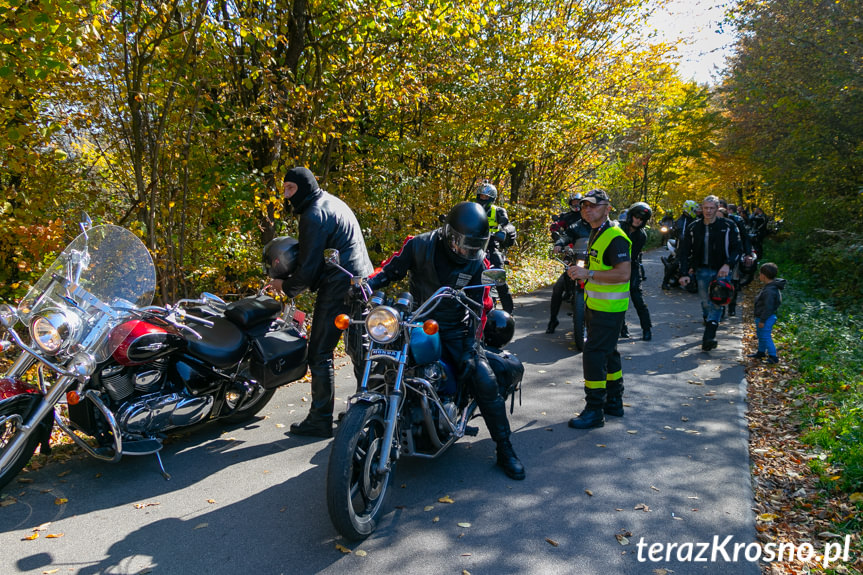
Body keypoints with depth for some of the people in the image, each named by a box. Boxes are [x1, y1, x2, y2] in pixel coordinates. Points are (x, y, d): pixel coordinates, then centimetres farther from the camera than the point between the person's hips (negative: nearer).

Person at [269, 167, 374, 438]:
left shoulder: (314, 215, -13)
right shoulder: (333, 202, 18)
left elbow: (309, 268, -15)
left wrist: (286, 286, 2)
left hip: (338, 289, -10)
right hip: (363, 282, 10)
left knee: (320, 354, -3)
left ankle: (320, 420, 4)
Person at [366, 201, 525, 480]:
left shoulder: (477, 263, -4)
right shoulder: (419, 245, -10)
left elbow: (478, 308, -4)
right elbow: (391, 270, -2)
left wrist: (470, 347, -15)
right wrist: (366, 284, -23)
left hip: (455, 330, 1)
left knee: (486, 381, -13)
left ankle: (504, 449, 5)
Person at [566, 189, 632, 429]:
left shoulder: (615, 238, -18)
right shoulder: (596, 233, 14)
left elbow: (624, 273, -27)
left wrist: (589, 273, -27)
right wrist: (582, 271, 12)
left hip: (609, 309, -10)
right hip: (596, 306, 10)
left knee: (594, 355, -10)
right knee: (607, 353, 19)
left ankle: (595, 410, 0)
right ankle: (613, 402, 33)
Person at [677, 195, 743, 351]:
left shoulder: (727, 226, -2)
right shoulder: (695, 227, 3)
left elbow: (737, 248, -1)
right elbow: (685, 251, 3)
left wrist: (728, 265, -18)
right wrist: (684, 273, -5)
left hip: (721, 271, -2)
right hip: (702, 270, 3)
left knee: (716, 302, -12)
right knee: (706, 302, 7)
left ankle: (708, 337, -18)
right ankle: (709, 324, 28)